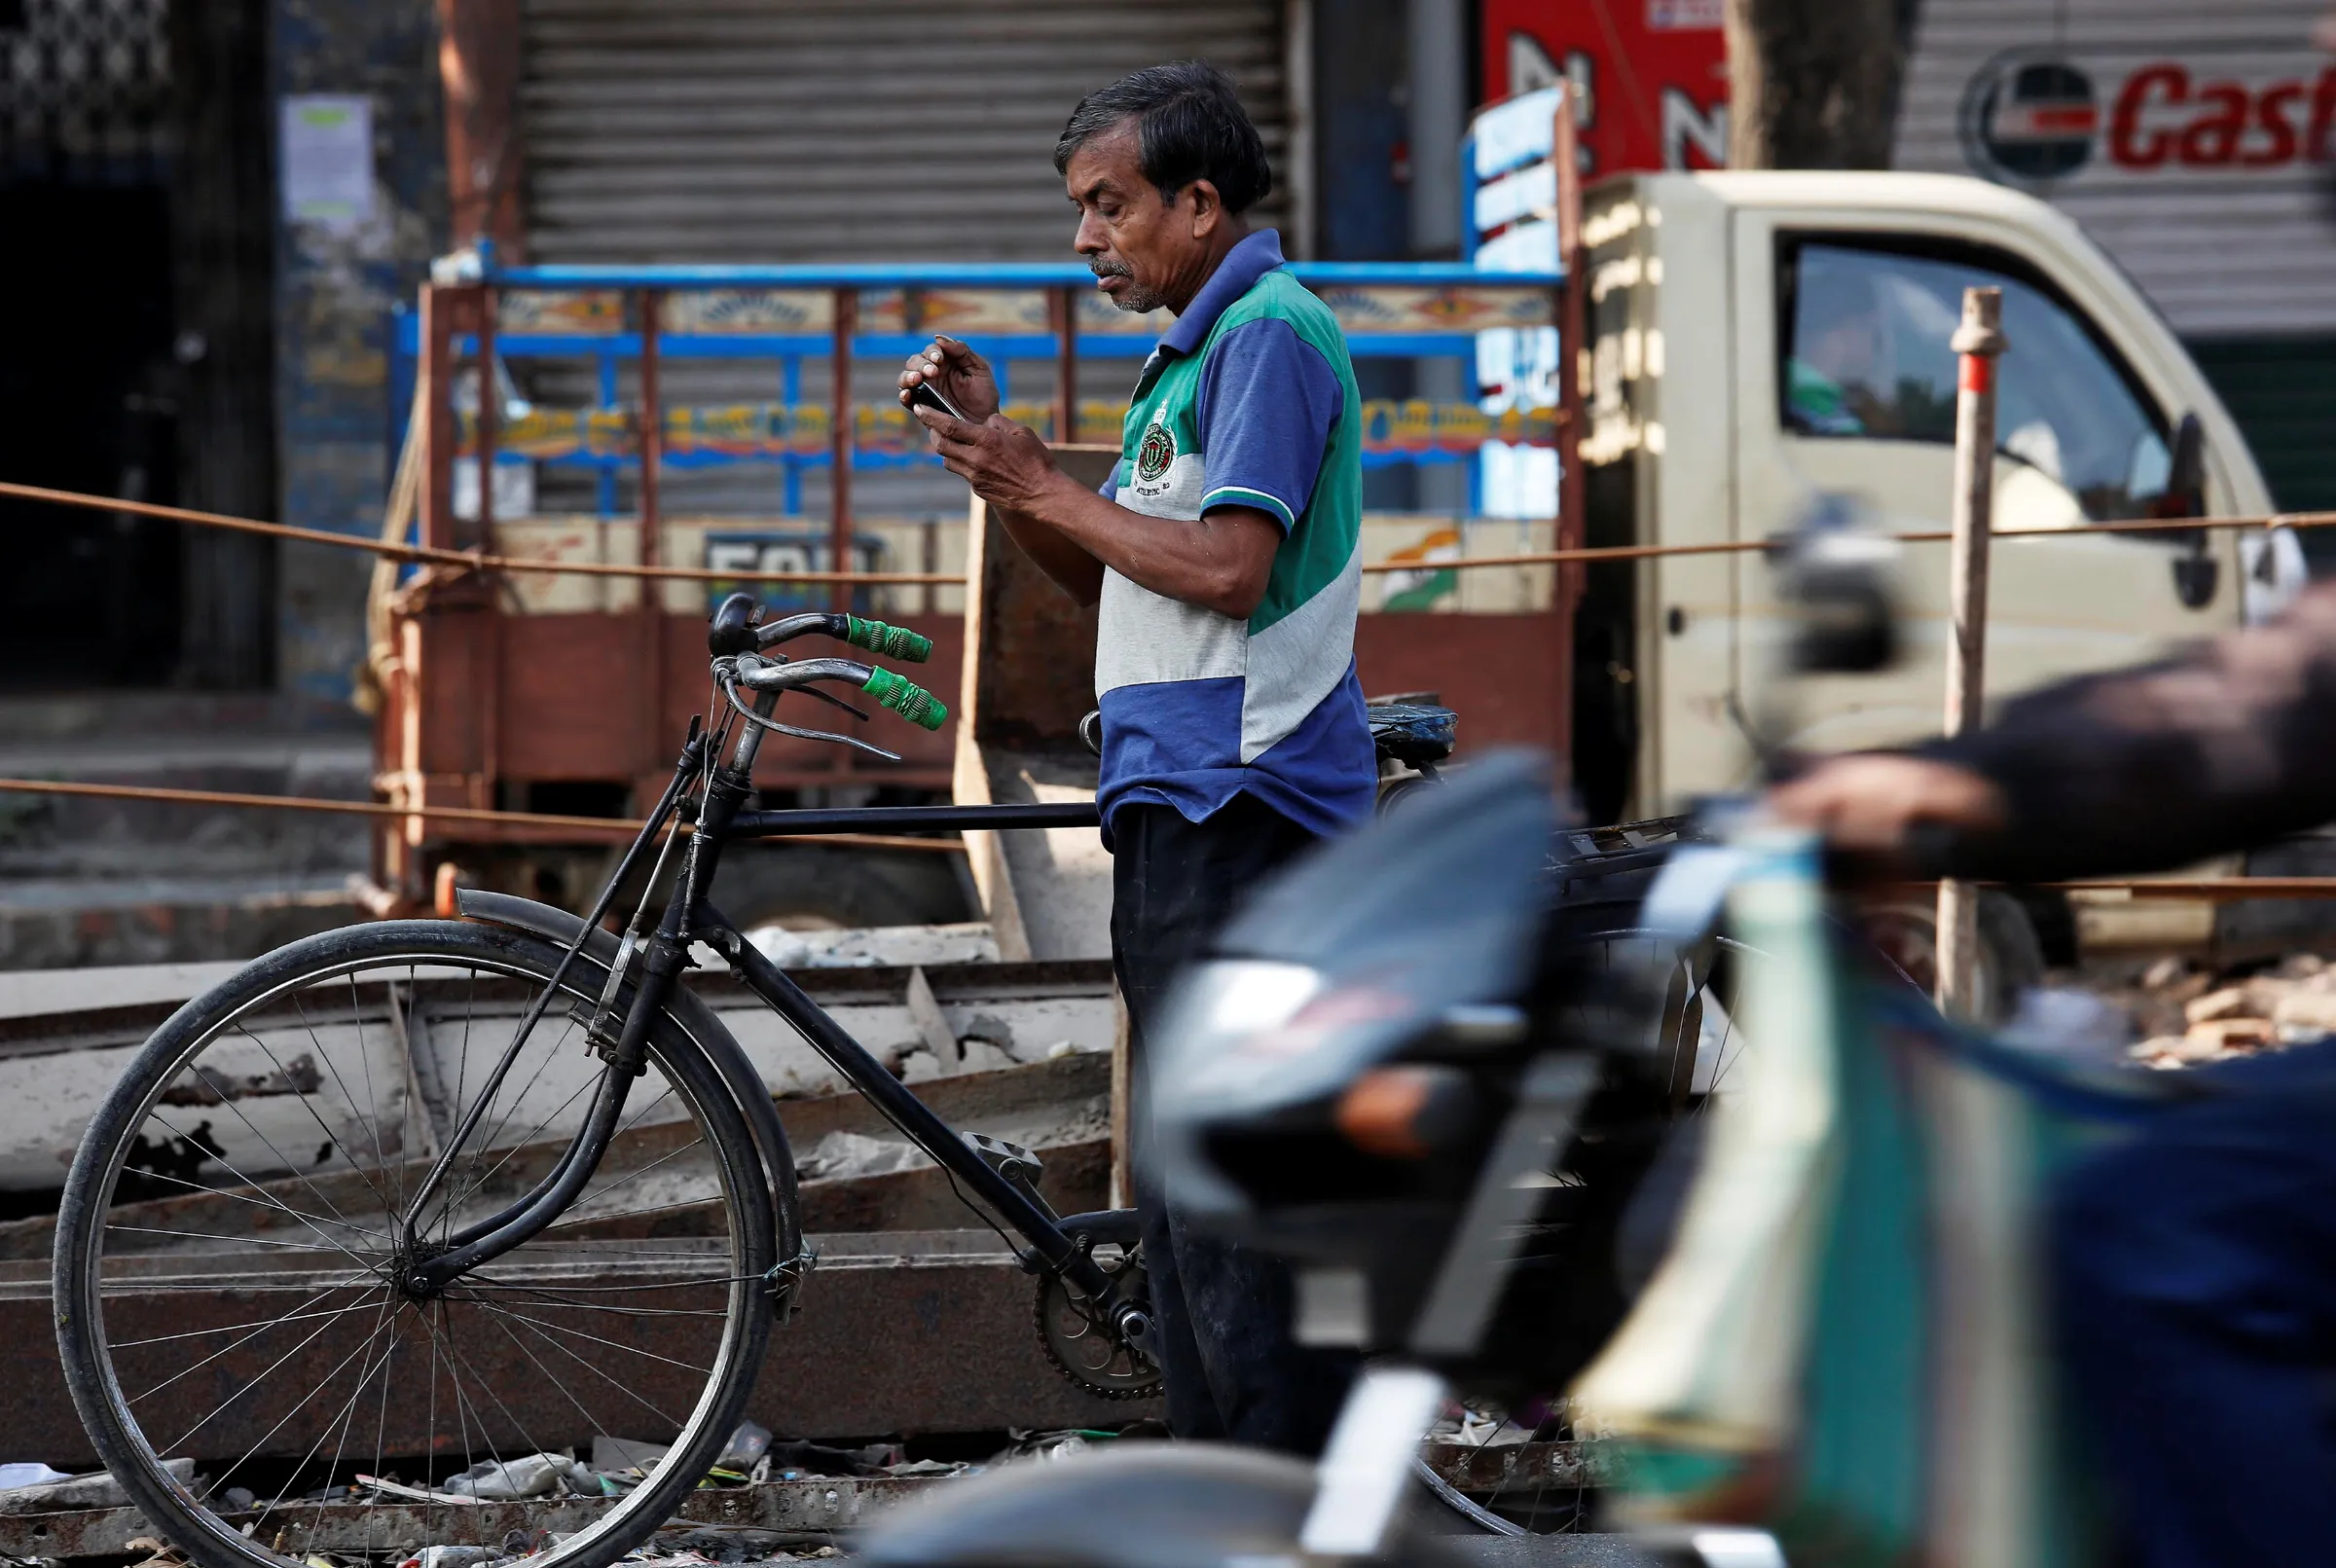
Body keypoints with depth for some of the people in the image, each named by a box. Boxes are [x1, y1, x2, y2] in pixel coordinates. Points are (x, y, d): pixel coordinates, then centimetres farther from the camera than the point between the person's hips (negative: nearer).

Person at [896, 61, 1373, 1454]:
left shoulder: (1272, 330, -10)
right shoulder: (1198, 348, 22)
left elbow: (1228, 566, -20)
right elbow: (1109, 575, 22)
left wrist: (1044, 488, -12)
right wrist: (999, 456, 9)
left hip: (1238, 803, -11)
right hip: (1186, 809, 11)